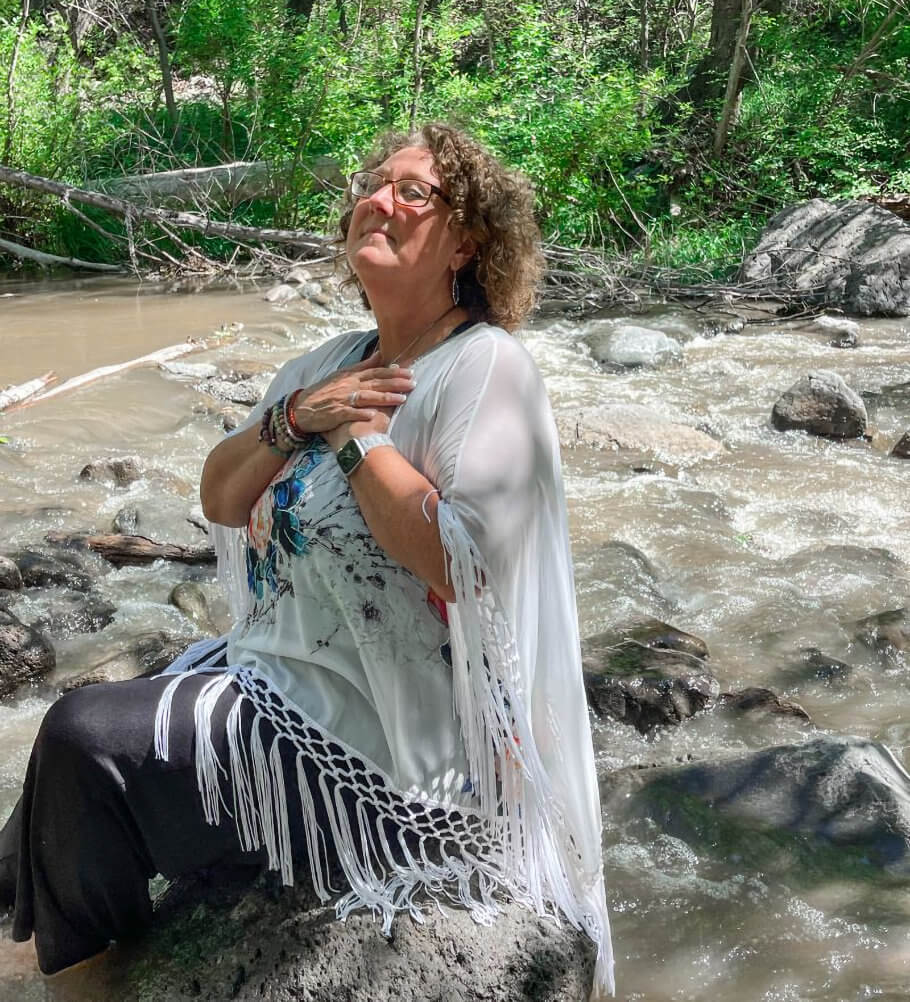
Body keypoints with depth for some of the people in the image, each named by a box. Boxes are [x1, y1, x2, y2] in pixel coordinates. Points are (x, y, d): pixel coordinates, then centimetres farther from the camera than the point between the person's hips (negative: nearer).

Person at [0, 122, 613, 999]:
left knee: (86, 738, -10)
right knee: (84, 725, 9)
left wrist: (354, 434, -18)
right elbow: (220, 501, 8)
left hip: (393, 748, -9)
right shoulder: (334, 360, 10)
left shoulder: (487, 369, -17)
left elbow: (465, 561, -29)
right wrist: (294, 417, -11)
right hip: (279, 671, 9)